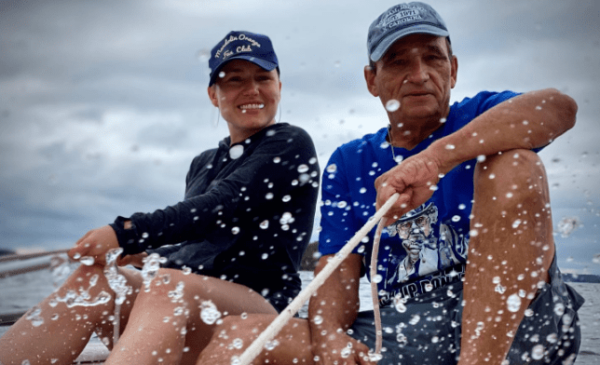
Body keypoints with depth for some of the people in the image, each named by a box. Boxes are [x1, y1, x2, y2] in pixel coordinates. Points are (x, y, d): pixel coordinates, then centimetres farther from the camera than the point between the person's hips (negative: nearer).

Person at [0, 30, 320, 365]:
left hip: (259, 305, -6)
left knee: (168, 288, -37)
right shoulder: (203, 164, 25)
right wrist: (139, 251, 2)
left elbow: (225, 206, -14)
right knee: (93, 280, -22)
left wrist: (126, 234, -23)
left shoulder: (291, 144, 2)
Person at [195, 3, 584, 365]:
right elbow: (339, 270, 6)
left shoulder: (479, 120, 6)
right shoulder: (348, 164, 15)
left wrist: (434, 159, -29)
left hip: (512, 319, 0)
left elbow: (559, 108, -18)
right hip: (401, 332, 1)